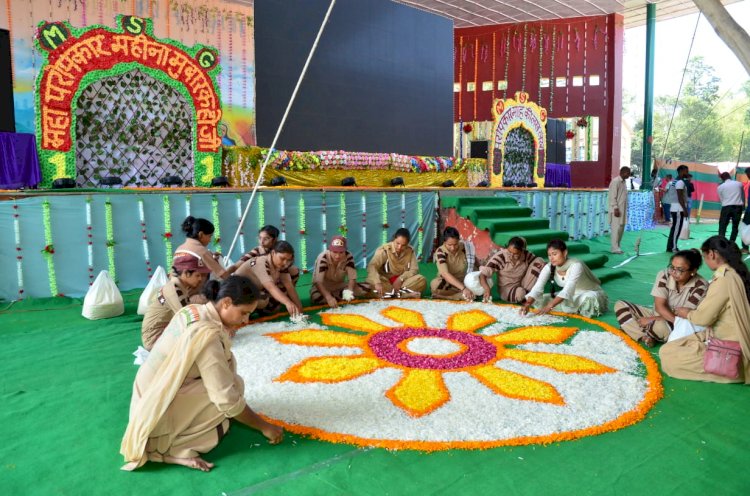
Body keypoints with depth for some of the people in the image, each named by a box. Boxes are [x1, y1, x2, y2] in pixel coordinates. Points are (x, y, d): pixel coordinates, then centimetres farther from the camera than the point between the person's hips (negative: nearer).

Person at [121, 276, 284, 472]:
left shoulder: (192, 311, 0)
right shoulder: (207, 334, -27)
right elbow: (228, 400, -23)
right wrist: (264, 426, -13)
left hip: (149, 401, 9)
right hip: (158, 416, -9)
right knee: (234, 385, -11)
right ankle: (173, 448, -9)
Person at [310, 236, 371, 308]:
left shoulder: (349, 257, -17)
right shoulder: (323, 258, -26)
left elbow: (352, 278, -18)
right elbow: (318, 282, -33)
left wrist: (349, 291, -41)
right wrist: (329, 297, -48)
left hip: (340, 287, 3)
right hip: (324, 288, -3)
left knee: (366, 287, -16)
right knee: (316, 297, -39)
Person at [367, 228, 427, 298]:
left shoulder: (410, 250, -4)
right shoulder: (384, 249, -14)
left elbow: (414, 269, -6)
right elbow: (371, 266, -28)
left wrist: (401, 278, -24)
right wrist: (377, 282, -46)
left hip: (402, 282, 2)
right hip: (386, 281, -2)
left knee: (421, 280, -24)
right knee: (371, 281, -35)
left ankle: (390, 294, -29)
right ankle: (406, 294, -35)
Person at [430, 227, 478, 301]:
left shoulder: (466, 247, -12)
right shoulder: (440, 252, -20)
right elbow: (445, 274, -33)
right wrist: (463, 288, -44)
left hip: (464, 282, 3)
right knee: (435, 284, -36)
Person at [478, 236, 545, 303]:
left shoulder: (526, 255, -12)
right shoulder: (500, 257, -23)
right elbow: (483, 274, -29)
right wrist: (487, 289, -48)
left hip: (522, 286, 4)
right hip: (506, 289, -3)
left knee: (539, 261, -14)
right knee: (520, 293, -39)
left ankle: (527, 291, -8)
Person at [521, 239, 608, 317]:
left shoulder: (576, 266, -31)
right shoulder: (549, 267, -15)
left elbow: (568, 290, -42)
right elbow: (537, 288, -24)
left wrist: (549, 306, -53)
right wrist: (528, 304, -42)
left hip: (591, 293, -6)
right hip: (571, 296, 6)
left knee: (589, 299, -42)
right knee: (539, 299, -12)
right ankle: (578, 309, -8)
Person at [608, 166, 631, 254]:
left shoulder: (623, 182, 15)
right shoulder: (615, 181, -12)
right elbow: (612, 196, -16)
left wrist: (624, 210, 16)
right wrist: (615, 208, -20)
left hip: (622, 210, 9)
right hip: (616, 210, -9)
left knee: (621, 228, 9)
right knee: (616, 228, -8)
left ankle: (616, 247, 15)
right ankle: (614, 248, -6)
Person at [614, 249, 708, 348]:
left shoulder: (701, 286, -19)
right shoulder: (664, 275, -12)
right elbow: (659, 306, -16)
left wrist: (653, 319, -21)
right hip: (659, 316, 5)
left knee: (661, 326, -41)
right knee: (620, 305, -10)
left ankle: (629, 330, -11)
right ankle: (645, 337, -25)